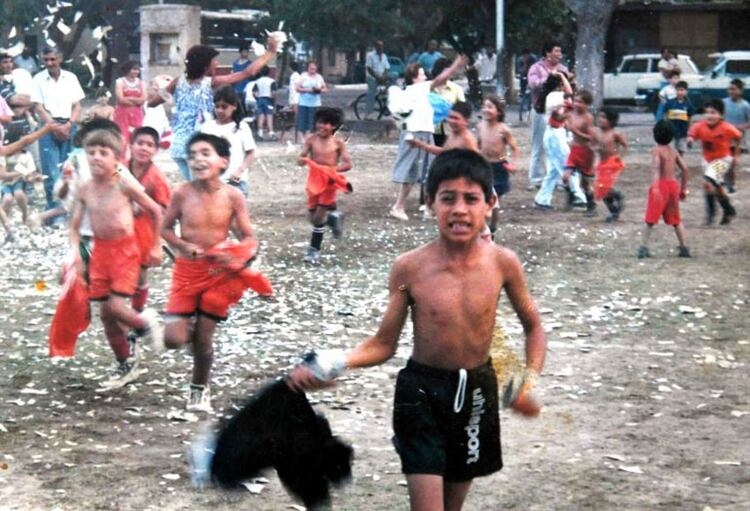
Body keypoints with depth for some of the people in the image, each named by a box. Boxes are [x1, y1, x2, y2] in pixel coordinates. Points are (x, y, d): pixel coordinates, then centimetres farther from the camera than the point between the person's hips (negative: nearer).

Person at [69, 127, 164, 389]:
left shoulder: (124, 185, -13)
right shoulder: (84, 189, -2)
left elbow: (155, 212, -4)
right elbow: (74, 225, 5)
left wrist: (156, 247, 0)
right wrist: (74, 250, -12)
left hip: (125, 249, -5)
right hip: (100, 251, 5)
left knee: (115, 306, -17)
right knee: (106, 313, 8)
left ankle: (145, 322, 17)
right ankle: (126, 365, 24)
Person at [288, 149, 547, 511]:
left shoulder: (502, 263, -10)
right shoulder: (410, 268, -14)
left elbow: (533, 327, 5)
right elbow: (384, 344, -5)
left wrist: (531, 381, -9)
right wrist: (333, 365, -21)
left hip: (477, 393, 2)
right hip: (421, 393, -2)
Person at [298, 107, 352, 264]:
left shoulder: (338, 143, -7)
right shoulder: (311, 139, -3)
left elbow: (348, 164, -6)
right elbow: (300, 159, -2)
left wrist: (333, 169, -22)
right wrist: (303, 160, -26)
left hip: (329, 182, -3)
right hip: (314, 181, 3)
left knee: (319, 217, -6)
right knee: (313, 218, 9)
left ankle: (314, 250, 6)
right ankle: (333, 217, 40)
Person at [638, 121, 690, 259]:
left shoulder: (656, 150, -8)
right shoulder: (673, 151, 10)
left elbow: (656, 167, -23)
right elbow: (684, 168, 9)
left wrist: (654, 187, -34)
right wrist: (683, 189, 17)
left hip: (662, 184, -5)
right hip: (674, 184, 5)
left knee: (651, 218, 0)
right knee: (675, 219, 17)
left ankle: (644, 247, -4)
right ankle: (684, 247, 13)